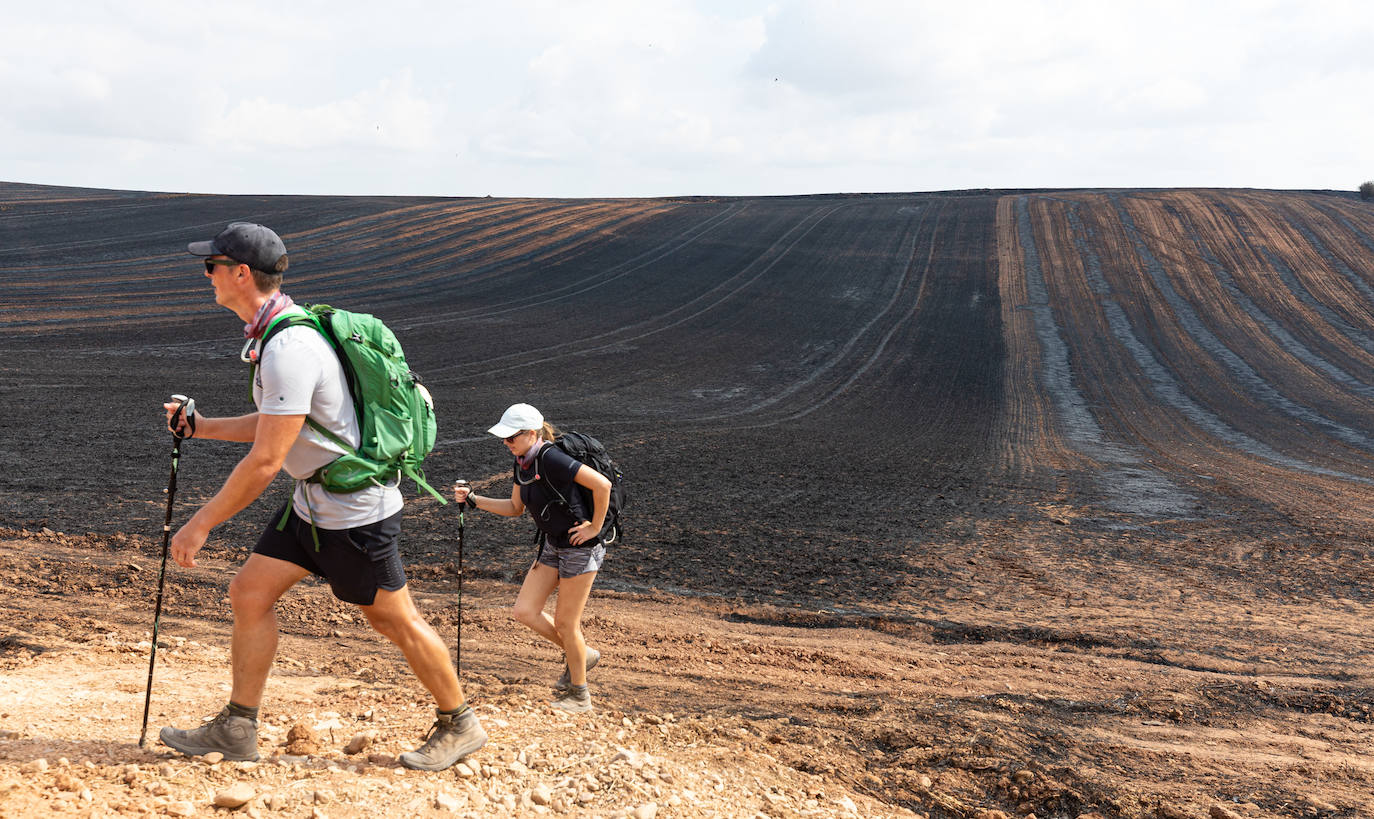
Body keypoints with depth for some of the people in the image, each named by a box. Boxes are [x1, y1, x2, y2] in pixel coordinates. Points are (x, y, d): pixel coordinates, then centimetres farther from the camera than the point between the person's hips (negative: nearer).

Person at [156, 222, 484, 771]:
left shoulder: (289, 349, -26)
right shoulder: (277, 334, 7)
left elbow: (265, 461, -26)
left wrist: (200, 524, -19)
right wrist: (203, 427, 13)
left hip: (355, 509, -10)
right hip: (313, 501, 10)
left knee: (395, 619, 4)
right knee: (250, 593, 7)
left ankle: (459, 725, 21)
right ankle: (236, 729, 16)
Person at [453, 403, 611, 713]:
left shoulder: (552, 459, -24)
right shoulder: (522, 462, 4)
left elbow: (602, 485, -28)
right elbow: (515, 508, 15)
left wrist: (595, 528, -19)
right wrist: (473, 499, 6)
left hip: (580, 547, -9)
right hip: (552, 545, 9)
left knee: (565, 622, 0)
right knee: (524, 611, 5)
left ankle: (579, 695, 19)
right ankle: (580, 655, 26)